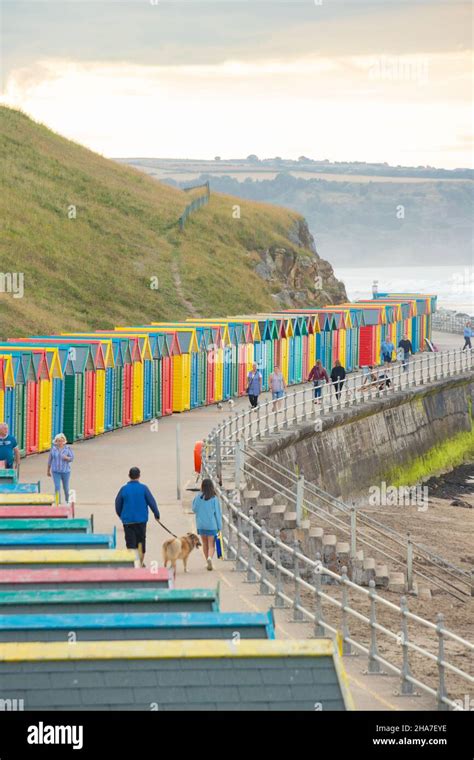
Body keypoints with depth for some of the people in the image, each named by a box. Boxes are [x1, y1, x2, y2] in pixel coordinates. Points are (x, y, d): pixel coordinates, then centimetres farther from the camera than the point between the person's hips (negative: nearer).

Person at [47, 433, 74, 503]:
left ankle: (67, 501, 36)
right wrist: (48, 471, 10)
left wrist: (67, 458, -30)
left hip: (65, 470, 0)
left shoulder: (67, 448, -7)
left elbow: (72, 458, -7)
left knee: (66, 487, 12)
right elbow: (50, 460, 6)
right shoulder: (53, 448, -1)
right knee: (57, 487, -11)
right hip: (56, 471, 0)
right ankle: (58, 502, -8)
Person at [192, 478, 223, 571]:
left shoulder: (198, 497, -7)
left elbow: (194, 509, 3)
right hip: (212, 525, -2)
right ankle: (210, 558, -26)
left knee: (205, 544, 18)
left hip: (201, 524, 2)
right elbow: (218, 513, -6)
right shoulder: (214, 498, -10)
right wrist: (219, 526, 0)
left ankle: (209, 563, 23)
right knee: (211, 545, 2)